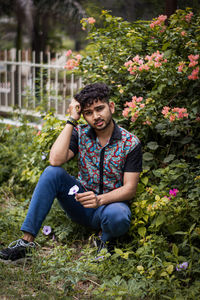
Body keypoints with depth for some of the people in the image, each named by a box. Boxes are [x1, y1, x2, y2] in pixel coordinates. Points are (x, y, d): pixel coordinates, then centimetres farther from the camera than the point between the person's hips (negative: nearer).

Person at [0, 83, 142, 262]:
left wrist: (100, 199, -30)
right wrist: (72, 120, -16)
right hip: (82, 202, 3)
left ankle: (106, 240, -1)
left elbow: (129, 189, -12)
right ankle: (28, 240, -22)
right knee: (52, 172, -23)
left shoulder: (131, 143, -8)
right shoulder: (80, 134, -1)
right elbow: (55, 160, -19)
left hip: (111, 202, -3)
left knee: (117, 216, -40)